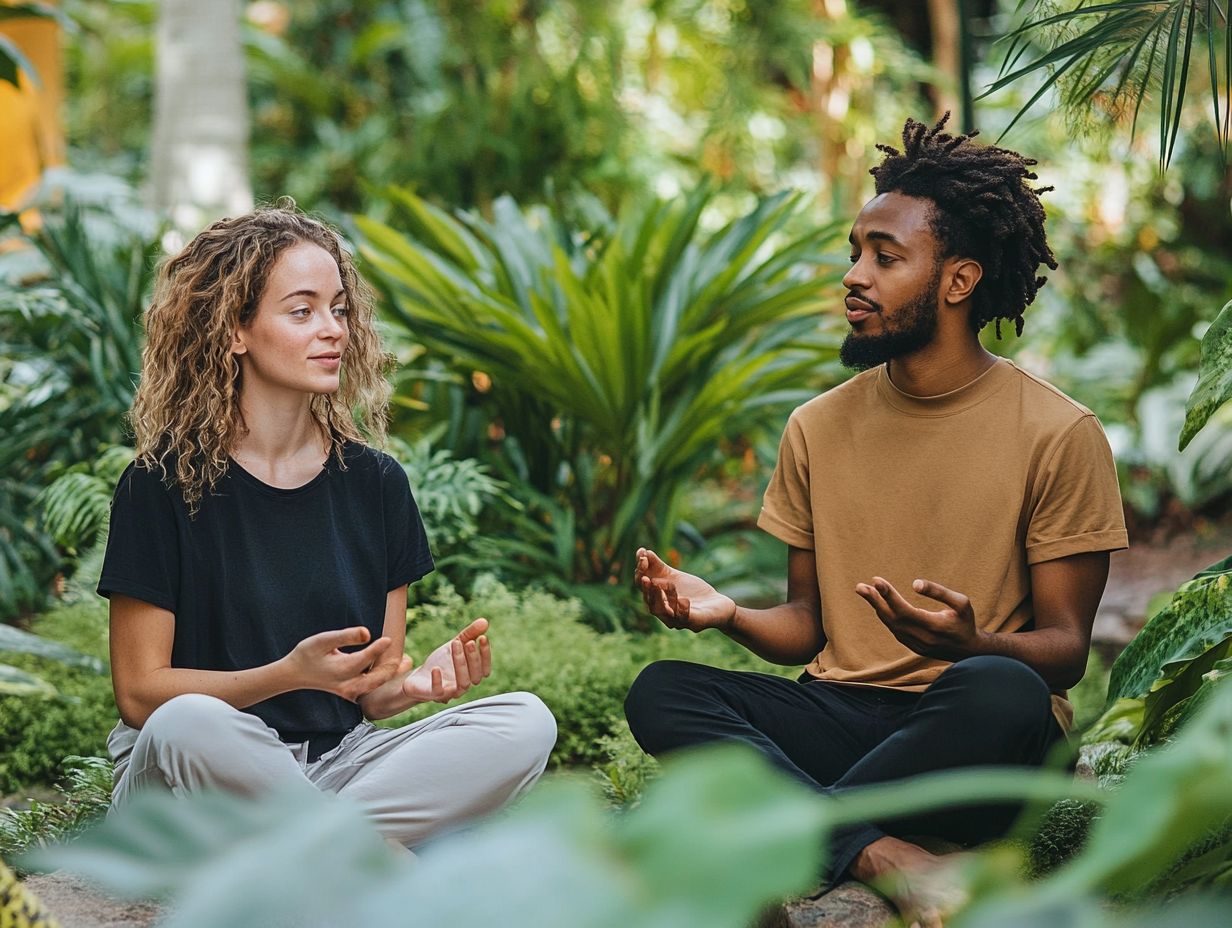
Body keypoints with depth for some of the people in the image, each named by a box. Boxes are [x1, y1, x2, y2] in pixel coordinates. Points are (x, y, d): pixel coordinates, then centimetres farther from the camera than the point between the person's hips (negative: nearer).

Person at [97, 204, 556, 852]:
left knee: (525, 722, -19)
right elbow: (139, 691, -8)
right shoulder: (163, 482, -6)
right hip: (199, 782, -4)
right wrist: (289, 674, -22)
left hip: (335, 763, 4)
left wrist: (415, 684, -16)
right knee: (189, 725, -39)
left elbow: (369, 696, 8)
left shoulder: (374, 482, 6)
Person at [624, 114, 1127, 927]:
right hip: (841, 714, 4)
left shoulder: (1058, 436, -4)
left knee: (1002, 692, -38)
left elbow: (1065, 650, -5)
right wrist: (731, 613, -9)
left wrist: (969, 643, -27)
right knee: (660, 692, -21)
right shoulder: (818, 428, 10)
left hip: (969, 740, -4)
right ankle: (885, 856, -33)